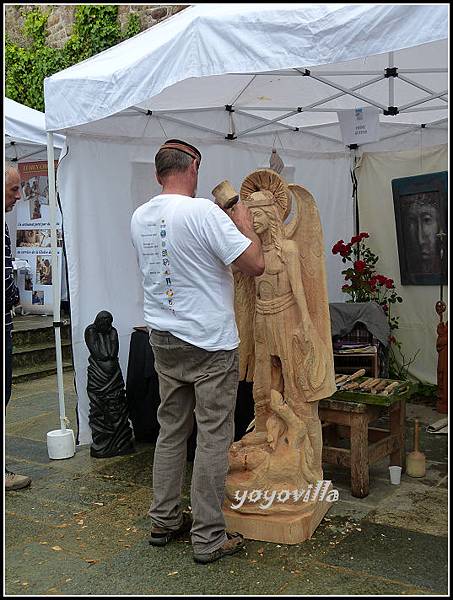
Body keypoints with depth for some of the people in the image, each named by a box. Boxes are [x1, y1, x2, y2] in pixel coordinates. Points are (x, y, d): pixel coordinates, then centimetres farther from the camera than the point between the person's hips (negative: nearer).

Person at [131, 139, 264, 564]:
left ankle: (164, 521, 28)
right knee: (213, 438, 3)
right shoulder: (203, 212, -16)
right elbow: (254, 264, -17)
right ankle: (208, 539, 12)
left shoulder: (139, 218, 6)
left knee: (171, 430, 17)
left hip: (163, 341, 7)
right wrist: (244, 223, 1)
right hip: (210, 344, -7)